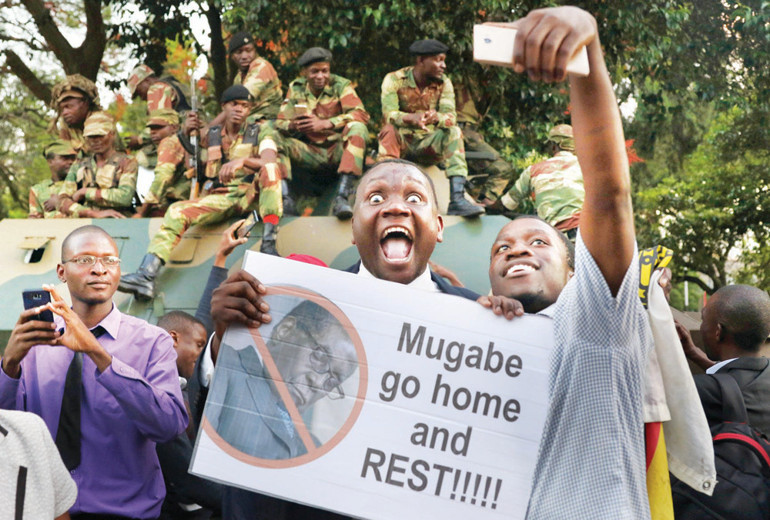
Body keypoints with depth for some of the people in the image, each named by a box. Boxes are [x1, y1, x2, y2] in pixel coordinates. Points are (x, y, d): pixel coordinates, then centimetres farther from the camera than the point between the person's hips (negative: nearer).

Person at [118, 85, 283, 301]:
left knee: (270, 168, -32)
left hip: (251, 196, -2)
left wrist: (243, 160, -28)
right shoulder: (212, 135, 19)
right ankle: (146, 275, -37)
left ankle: (268, 243, -42)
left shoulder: (257, 133, 10)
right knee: (177, 210, -22)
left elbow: (270, 164, -9)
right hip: (220, 198, 3)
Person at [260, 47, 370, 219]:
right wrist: (293, 125, -22)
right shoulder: (295, 88, 7)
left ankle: (342, 197, -43)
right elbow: (280, 122, 4)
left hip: (338, 150, -3)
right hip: (310, 151, 3)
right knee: (270, 136, -13)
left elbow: (360, 114, -18)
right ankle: (285, 199, -29)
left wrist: (325, 124, -29)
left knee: (357, 127, -32)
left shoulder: (341, 85, -3)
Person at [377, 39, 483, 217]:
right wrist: (411, 118, -45)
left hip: (429, 143, 2)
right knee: (389, 129, -32)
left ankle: (457, 199, -39)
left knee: (454, 131, -25)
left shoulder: (444, 83, 1)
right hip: (402, 141, -2)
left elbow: (450, 117, -14)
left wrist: (436, 117, -39)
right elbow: (389, 114, -23)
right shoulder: (394, 79, -8)